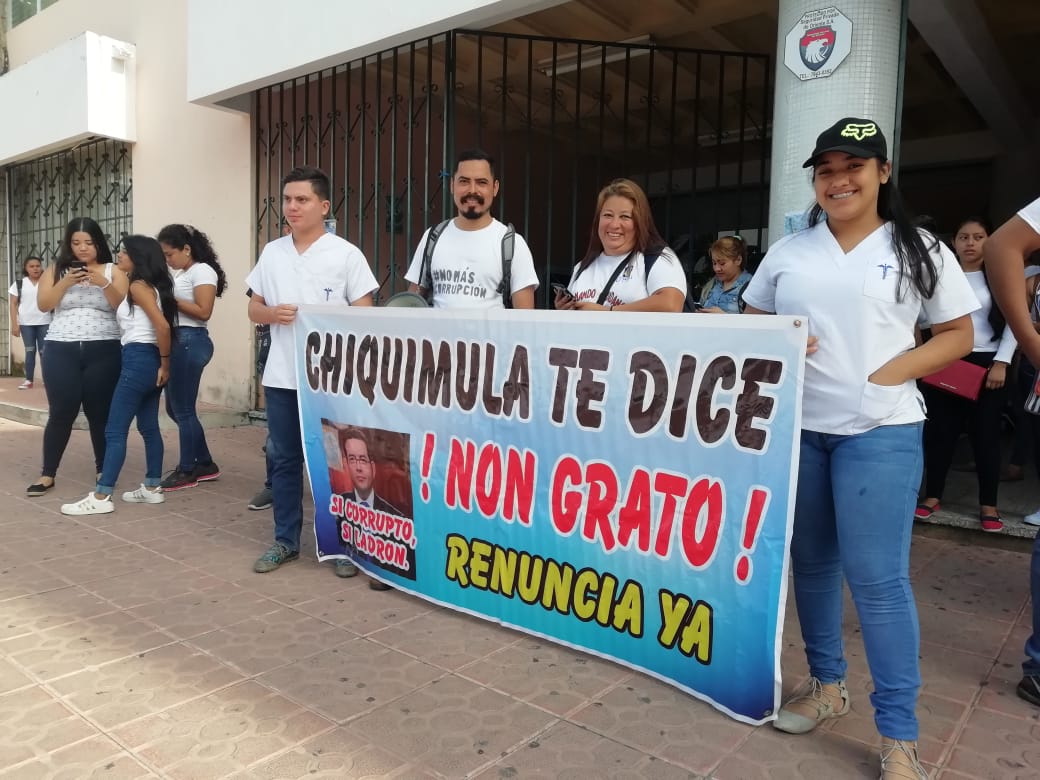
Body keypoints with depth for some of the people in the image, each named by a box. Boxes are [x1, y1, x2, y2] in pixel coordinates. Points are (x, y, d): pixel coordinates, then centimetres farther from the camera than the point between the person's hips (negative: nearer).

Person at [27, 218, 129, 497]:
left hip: (103, 351, -1)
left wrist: (103, 283, -21)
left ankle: (103, 469, 15)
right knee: (61, 412, -1)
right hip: (62, 350, 1)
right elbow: (43, 305, -1)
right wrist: (66, 283, -14)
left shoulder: (113, 271, 6)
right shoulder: (56, 271, 11)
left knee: (100, 413, 2)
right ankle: (47, 474, 7)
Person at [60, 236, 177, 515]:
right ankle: (152, 488, 19)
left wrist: (164, 364, -16)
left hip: (139, 359, -10)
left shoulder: (138, 286, -12)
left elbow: (162, 326, -22)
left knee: (115, 430, -6)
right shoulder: (152, 285, 17)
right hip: (149, 360, 10)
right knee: (149, 427, 13)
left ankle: (101, 497, -3)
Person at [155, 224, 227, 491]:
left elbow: (203, 312, -17)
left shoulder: (202, 271, -8)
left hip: (191, 342, -9)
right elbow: (176, 304, 15)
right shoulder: (179, 273, 19)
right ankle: (205, 464, 22)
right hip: (175, 341, 9)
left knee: (183, 409, -2)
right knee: (174, 407, 12)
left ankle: (187, 471, 11)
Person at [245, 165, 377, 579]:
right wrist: (273, 314, -7)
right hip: (281, 375, 5)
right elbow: (253, 309, 15)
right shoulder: (272, 253, 11)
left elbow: (364, 315, -4)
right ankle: (285, 540, 25)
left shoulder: (346, 254, -3)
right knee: (283, 460, 11)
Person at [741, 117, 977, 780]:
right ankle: (828, 684, 32)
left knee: (877, 577, -5)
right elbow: (754, 324, 16)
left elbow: (958, 334, 4)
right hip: (795, 427, 4)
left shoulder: (920, 251, 2)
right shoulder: (788, 251, 10)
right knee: (811, 562, 12)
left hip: (879, 431, -3)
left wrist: (889, 374, -11)